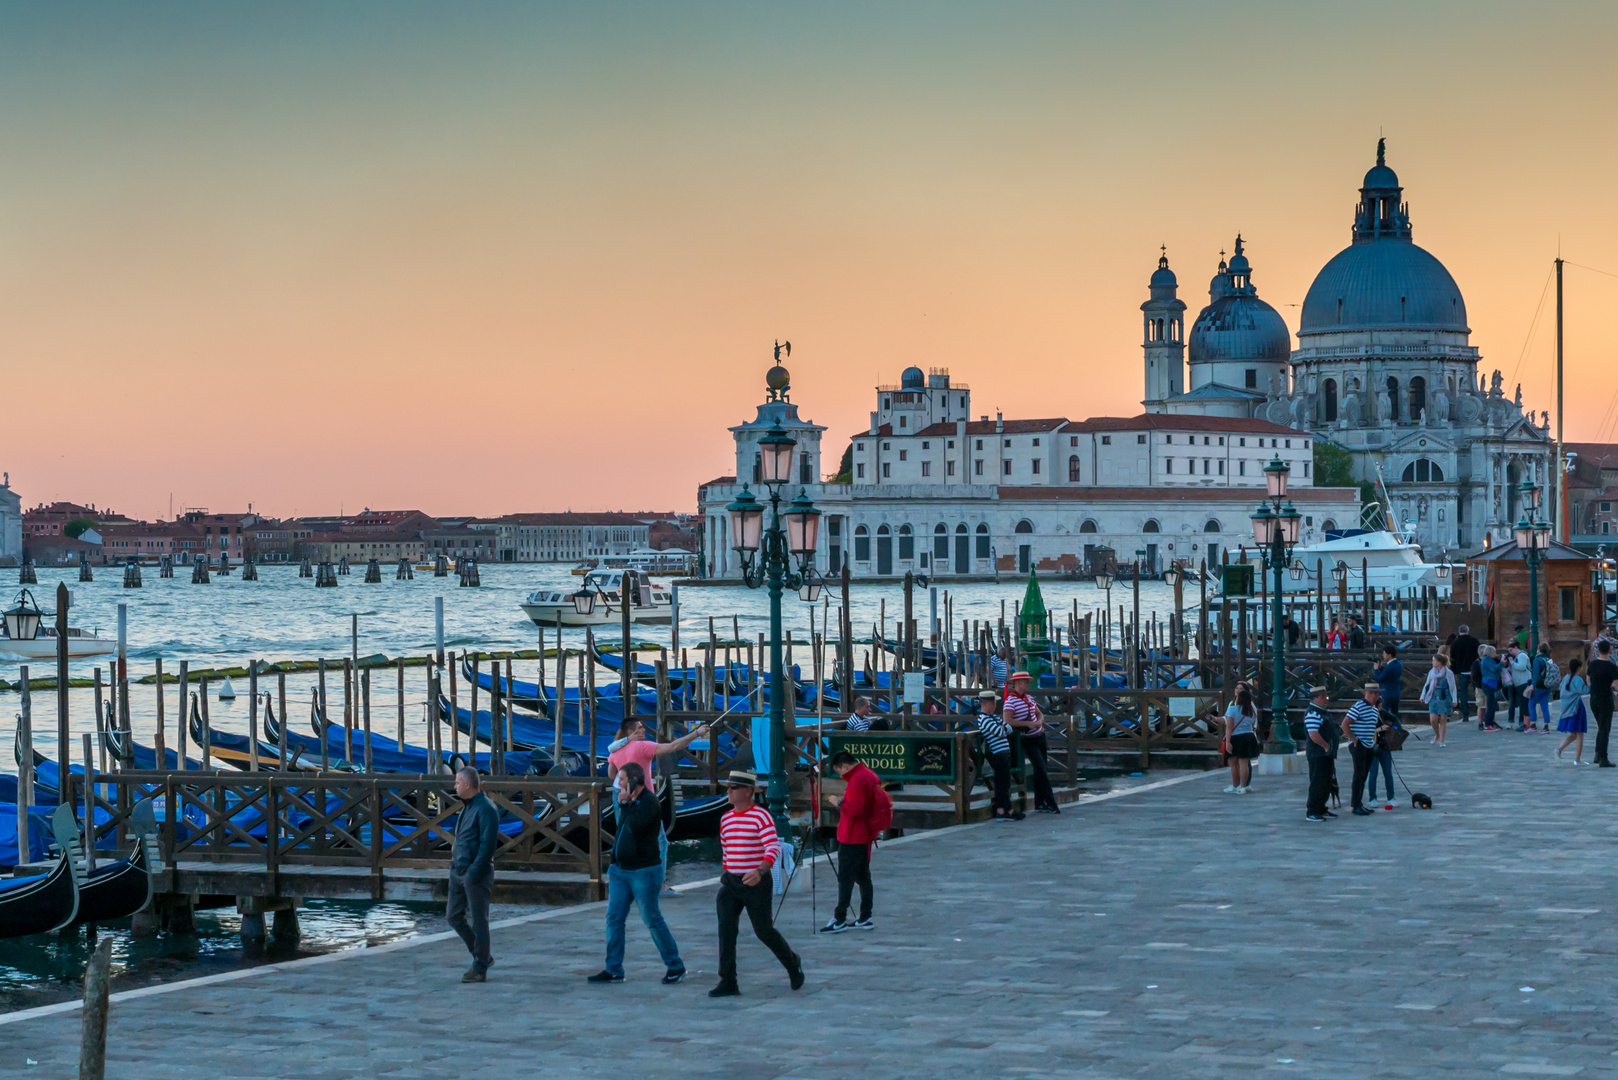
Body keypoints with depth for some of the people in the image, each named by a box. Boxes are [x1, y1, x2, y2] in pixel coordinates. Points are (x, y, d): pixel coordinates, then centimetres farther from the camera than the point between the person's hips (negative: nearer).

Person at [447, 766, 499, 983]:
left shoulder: (485, 809, -15)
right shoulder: (466, 807, 15)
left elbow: (488, 844, -19)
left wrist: (474, 873, -21)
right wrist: (455, 861, 15)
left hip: (476, 874, -10)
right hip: (458, 871, 10)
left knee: (479, 920, -2)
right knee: (453, 916, 11)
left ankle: (480, 969, 4)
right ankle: (482, 956, 23)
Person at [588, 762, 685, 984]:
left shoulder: (649, 801, -14)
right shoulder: (631, 802, 14)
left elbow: (633, 826, -27)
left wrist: (625, 803, -15)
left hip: (643, 872, -9)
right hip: (620, 870, 9)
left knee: (652, 919, -3)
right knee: (614, 918, 4)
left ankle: (675, 966, 8)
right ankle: (613, 970, 8)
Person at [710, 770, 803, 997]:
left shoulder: (761, 816, -11)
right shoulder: (726, 819, 10)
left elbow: (773, 847, -22)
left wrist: (760, 871, -38)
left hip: (757, 883, -5)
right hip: (731, 883, 5)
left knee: (764, 931, 5)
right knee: (726, 927, -12)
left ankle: (792, 964, 33)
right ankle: (728, 983, -12)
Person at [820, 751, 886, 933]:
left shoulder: (857, 780, -18)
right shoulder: (869, 775, 12)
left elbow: (855, 809, -24)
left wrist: (840, 803, -10)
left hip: (852, 838, -10)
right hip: (866, 835, 10)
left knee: (845, 878, -6)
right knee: (863, 877, 12)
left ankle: (840, 920, -4)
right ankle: (865, 918, 15)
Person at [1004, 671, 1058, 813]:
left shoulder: (1029, 698, 10)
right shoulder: (1011, 701, -13)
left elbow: (1040, 714, 18)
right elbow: (1007, 721, -23)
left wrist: (1039, 721, -6)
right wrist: (1028, 724, -23)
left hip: (1040, 736, 7)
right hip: (1028, 741, -7)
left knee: (1039, 771, 10)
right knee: (1041, 770, -13)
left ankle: (1039, 804, 16)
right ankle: (1051, 803, -10)